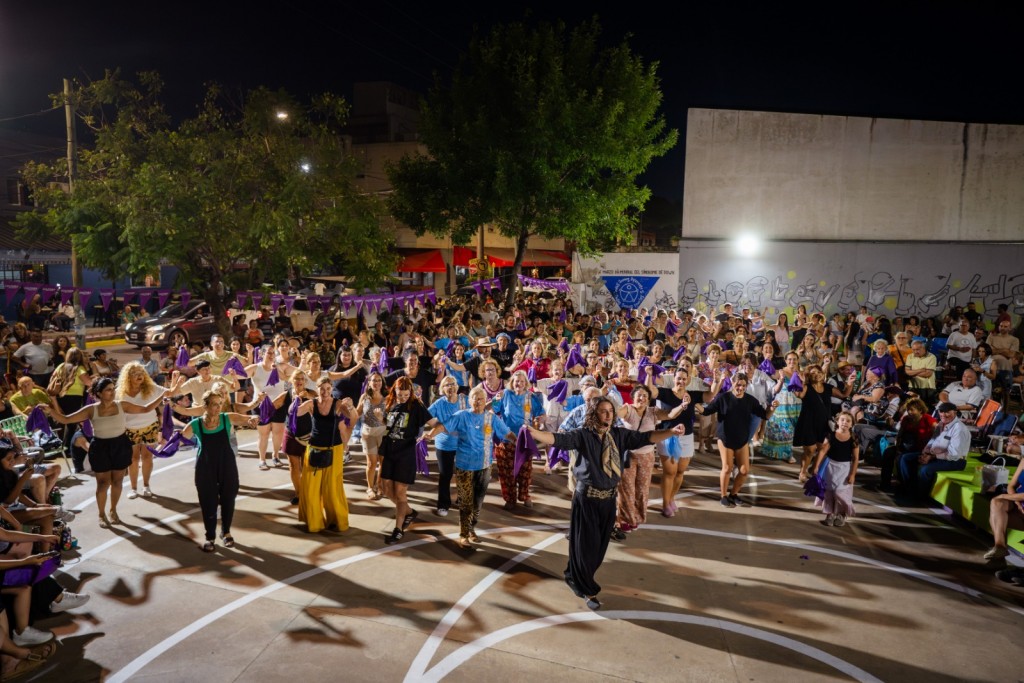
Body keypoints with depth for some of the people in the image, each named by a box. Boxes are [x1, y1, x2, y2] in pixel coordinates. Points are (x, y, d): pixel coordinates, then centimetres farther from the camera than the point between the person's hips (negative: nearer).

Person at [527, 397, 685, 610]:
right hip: (587, 498, -5)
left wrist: (671, 432, -13)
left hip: (609, 499, 5)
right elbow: (557, 439, -25)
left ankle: (576, 579, 40)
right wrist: (532, 432, -41)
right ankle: (587, 589, 24)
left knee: (600, 545, 17)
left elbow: (646, 437, -1)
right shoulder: (582, 435, -13)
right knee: (586, 544, 3)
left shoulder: (620, 435, 1)